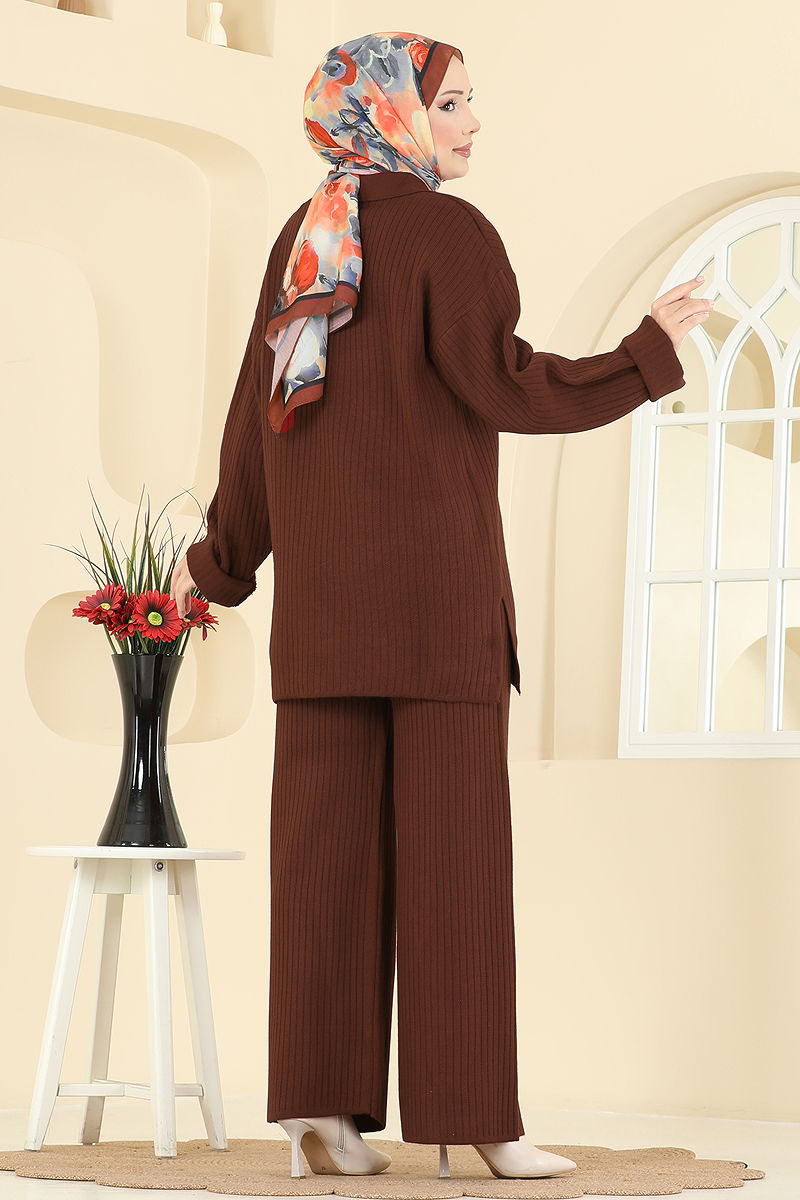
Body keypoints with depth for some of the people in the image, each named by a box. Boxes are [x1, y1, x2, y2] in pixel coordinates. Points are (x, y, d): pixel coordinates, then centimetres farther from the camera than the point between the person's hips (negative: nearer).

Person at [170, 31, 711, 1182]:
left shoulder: (303, 240, 13)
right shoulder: (450, 232, -7)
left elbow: (257, 409, 15)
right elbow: (498, 385, -17)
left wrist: (224, 558, 24)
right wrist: (648, 355, -8)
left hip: (321, 573, 6)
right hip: (434, 569, -6)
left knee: (330, 843, 3)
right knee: (453, 840, -4)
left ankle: (321, 1107, 0)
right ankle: (474, 1115, -4)